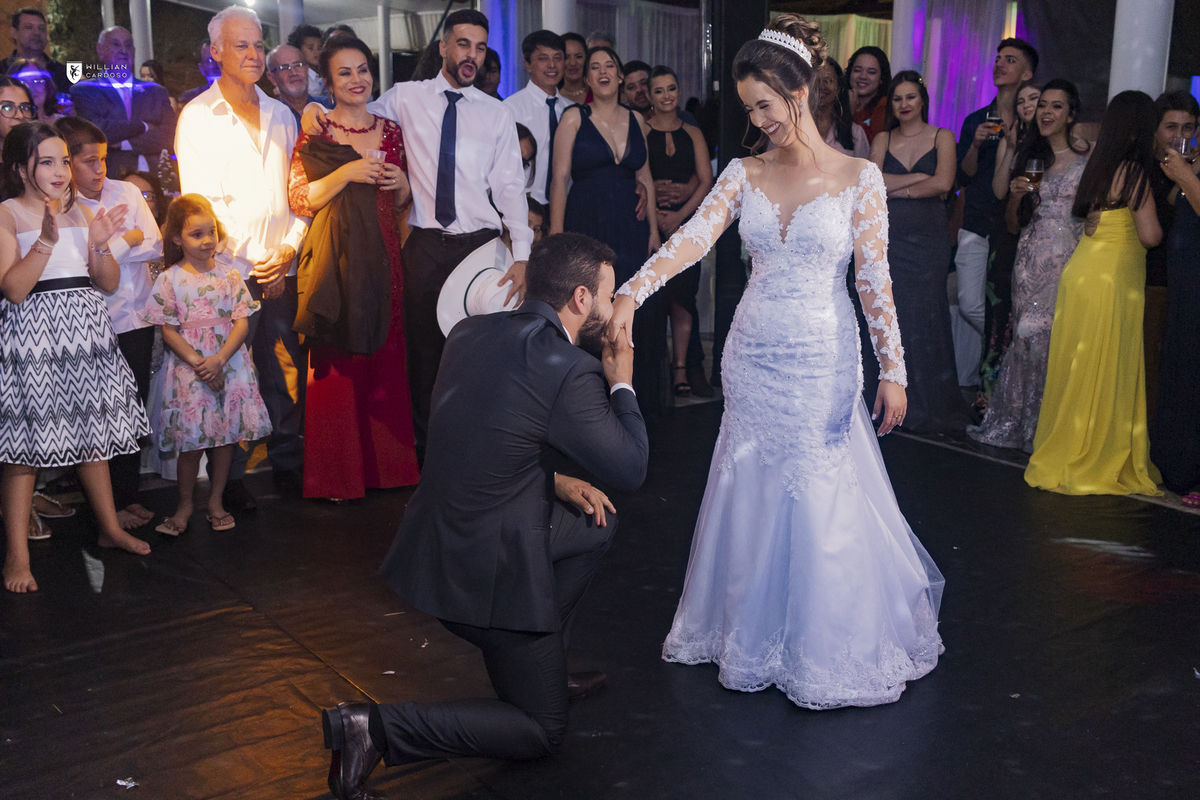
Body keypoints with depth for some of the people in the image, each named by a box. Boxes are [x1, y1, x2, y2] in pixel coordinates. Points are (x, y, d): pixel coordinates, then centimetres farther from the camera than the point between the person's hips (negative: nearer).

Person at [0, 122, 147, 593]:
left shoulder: (81, 213, 12)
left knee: (93, 433, 15)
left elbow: (108, 283, 11)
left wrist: (101, 244, -7)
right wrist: (47, 241, -24)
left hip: (85, 330, 6)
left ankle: (111, 528, 29)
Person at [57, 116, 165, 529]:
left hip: (138, 319, 4)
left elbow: (155, 247, 0)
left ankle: (130, 495, 24)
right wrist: (126, 240, -7)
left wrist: (105, 247, -11)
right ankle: (110, 506, 14)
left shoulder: (127, 192, 6)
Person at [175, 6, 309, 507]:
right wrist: (255, 261, -9)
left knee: (286, 368, 5)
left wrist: (289, 247, -1)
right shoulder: (197, 117, 2)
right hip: (230, 269, -4)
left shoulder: (281, 114, 16)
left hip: (284, 266, 4)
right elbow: (201, 200, -5)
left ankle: (287, 461, 18)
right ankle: (230, 476, 8)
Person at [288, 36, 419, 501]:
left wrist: (402, 185, -1)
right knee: (336, 365, -2)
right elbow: (298, 200, -7)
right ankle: (337, 474, 7)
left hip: (382, 258, 4)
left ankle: (385, 463, 16)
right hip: (335, 259, -4)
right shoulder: (316, 133, 0)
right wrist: (346, 174, -16)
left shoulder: (391, 131, 13)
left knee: (384, 359, 5)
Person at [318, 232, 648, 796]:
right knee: (543, 732, 10)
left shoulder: (470, 332, 3)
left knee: (596, 521, 24)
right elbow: (629, 471, -11)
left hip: (438, 539, 8)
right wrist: (622, 384, 1)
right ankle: (375, 727, -3)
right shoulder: (570, 369, -21)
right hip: (489, 574, -8)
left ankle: (543, 665, 31)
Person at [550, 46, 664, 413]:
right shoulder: (574, 118, 1)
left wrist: (653, 228, 8)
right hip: (587, 225, -3)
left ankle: (637, 395, 17)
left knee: (638, 311, 1)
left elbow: (645, 178, 15)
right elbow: (560, 178, -3)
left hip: (630, 229, 3)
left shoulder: (636, 120, 13)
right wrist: (556, 235, -9)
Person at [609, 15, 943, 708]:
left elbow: (874, 280, -5)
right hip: (753, 357, 3)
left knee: (824, 503, 2)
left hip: (823, 361, -3)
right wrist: (630, 293, -26)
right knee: (754, 497, 11)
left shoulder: (858, 178, -5)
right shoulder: (745, 173, 3)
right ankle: (758, 639, 29)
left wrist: (893, 370, -7)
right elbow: (693, 238, -11)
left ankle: (830, 645, 22)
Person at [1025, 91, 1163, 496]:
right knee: (1106, 374, 1)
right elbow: (1150, 235, -15)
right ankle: (1093, 464, 10)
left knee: (1080, 371, 12)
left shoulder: (1099, 166, 11)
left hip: (1084, 272, 8)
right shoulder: (1134, 172, -12)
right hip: (1112, 279, -8)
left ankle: (1067, 455, 20)